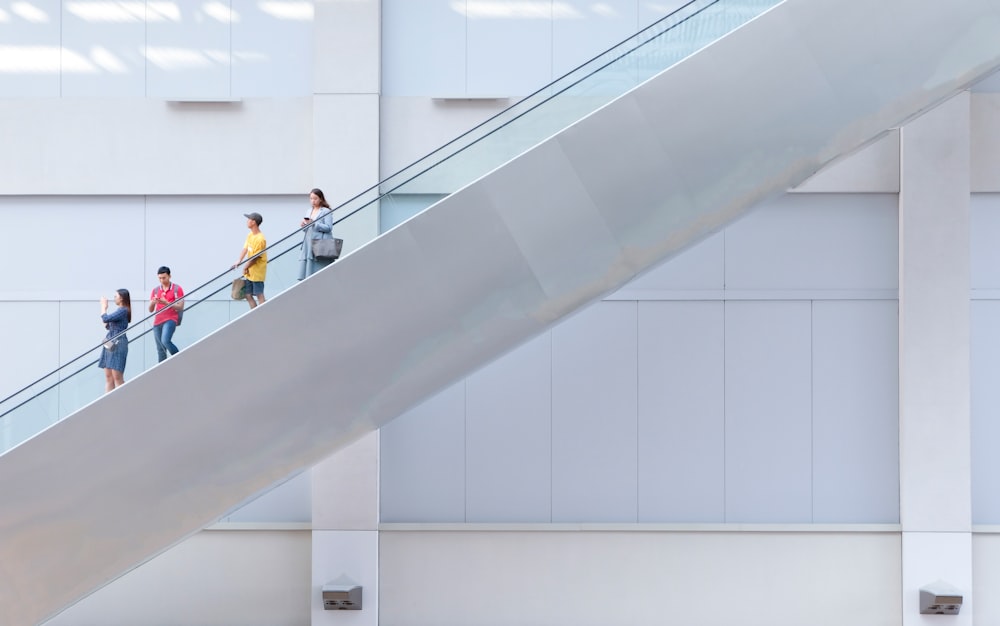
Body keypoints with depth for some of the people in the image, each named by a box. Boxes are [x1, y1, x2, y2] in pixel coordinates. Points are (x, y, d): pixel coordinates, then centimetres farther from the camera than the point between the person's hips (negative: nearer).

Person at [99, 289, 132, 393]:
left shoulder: (123, 310, -11)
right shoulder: (119, 310, 17)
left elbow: (105, 319, -18)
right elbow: (107, 326, 23)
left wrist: (103, 307, 0)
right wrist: (104, 307, 19)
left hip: (118, 344, -10)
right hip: (110, 344, 10)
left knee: (117, 377, -10)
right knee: (108, 376, 7)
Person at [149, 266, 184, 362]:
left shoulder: (177, 289, 1)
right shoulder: (155, 290, 13)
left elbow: (180, 307, -6)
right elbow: (150, 310, 14)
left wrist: (166, 303, -18)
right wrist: (153, 302, -10)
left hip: (170, 319, -5)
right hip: (157, 321, 5)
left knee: (165, 341, -27)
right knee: (160, 350, 3)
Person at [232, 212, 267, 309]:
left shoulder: (260, 239, -20)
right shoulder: (250, 235, 7)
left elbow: (255, 257, -18)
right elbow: (245, 249, 4)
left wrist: (246, 268, -10)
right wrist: (239, 261, -12)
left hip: (257, 272, -9)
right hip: (249, 272, 9)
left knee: (259, 295, -4)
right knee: (248, 295, 12)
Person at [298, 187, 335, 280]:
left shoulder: (326, 212, -1)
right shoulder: (309, 211, 20)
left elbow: (328, 228, -11)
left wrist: (314, 224, -19)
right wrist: (303, 225, 1)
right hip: (308, 245, 6)